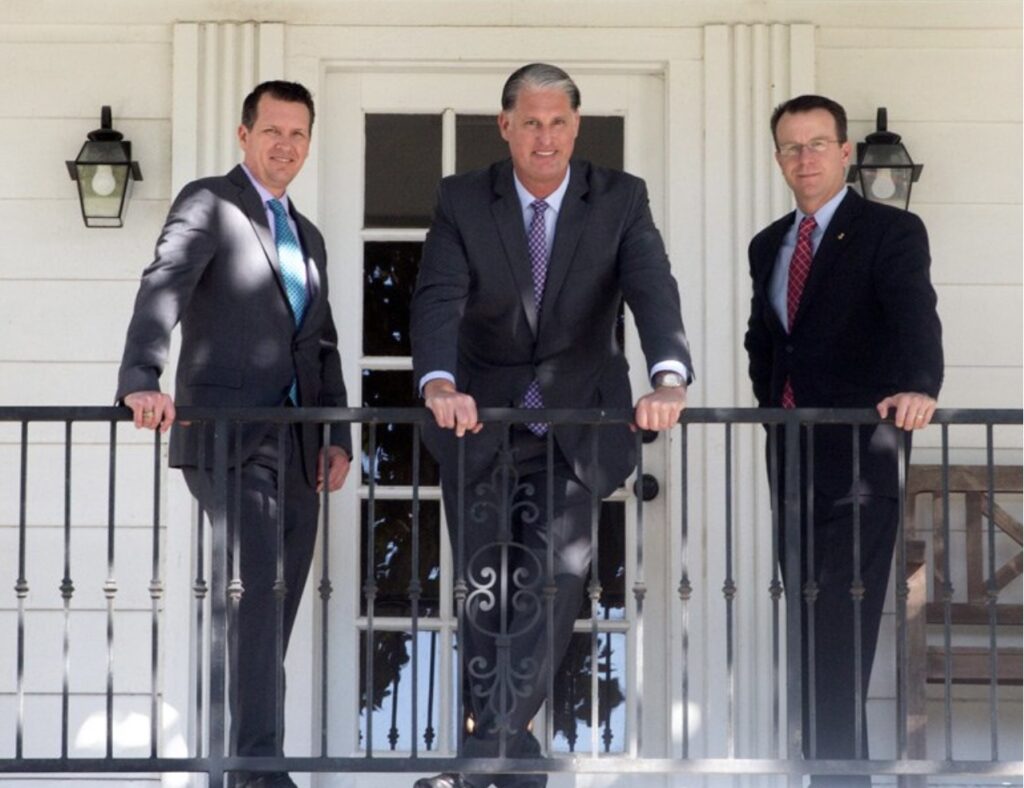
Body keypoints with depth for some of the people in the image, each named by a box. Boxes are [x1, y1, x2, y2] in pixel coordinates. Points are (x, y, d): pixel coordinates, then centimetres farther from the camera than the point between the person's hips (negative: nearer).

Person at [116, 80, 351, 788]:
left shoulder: (309, 237, 23)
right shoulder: (209, 204, 1)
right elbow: (163, 287, -15)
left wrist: (338, 436, 10)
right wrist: (142, 378, -32)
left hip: (295, 448, 7)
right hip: (226, 436, -7)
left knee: (271, 615, 4)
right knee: (261, 586, -20)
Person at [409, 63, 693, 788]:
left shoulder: (621, 200, -4)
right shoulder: (462, 201, -3)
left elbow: (654, 290, -19)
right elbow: (438, 299, -17)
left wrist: (669, 379, -39)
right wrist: (440, 384, -38)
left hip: (576, 425, -1)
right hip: (482, 422, 1)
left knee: (555, 577, -18)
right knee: (486, 587, 2)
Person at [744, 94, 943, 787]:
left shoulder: (891, 232, -4)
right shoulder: (768, 245, 16)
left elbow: (916, 319, -20)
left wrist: (919, 388, -39)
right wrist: (772, 404, 11)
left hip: (858, 458, -7)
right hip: (792, 460, 7)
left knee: (841, 631, -14)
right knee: (809, 630, 8)